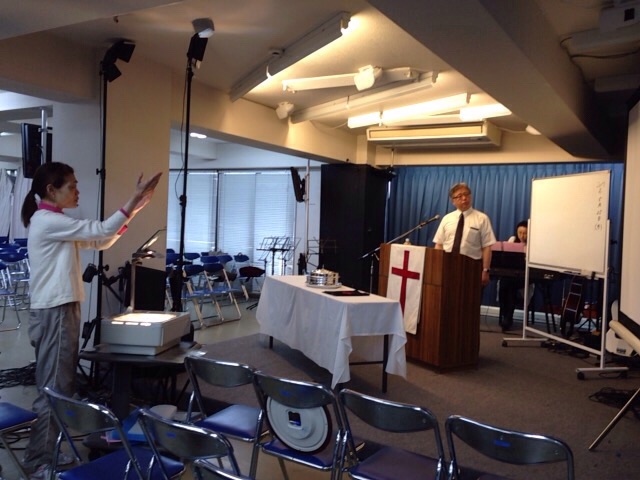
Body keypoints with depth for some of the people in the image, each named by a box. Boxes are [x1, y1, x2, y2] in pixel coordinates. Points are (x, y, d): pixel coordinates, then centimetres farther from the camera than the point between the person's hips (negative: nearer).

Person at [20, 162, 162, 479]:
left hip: (64, 310, 10)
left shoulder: (57, 223, 16)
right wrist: (134, 200, -18)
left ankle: (50, 452, 26)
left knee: (61, 387, 15)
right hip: (53, 314, -10)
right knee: (53, 389, -2)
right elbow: (100, 231, -20)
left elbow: (100, 241, 13)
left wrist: (133, 208, 5)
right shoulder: (46, 221, -15)